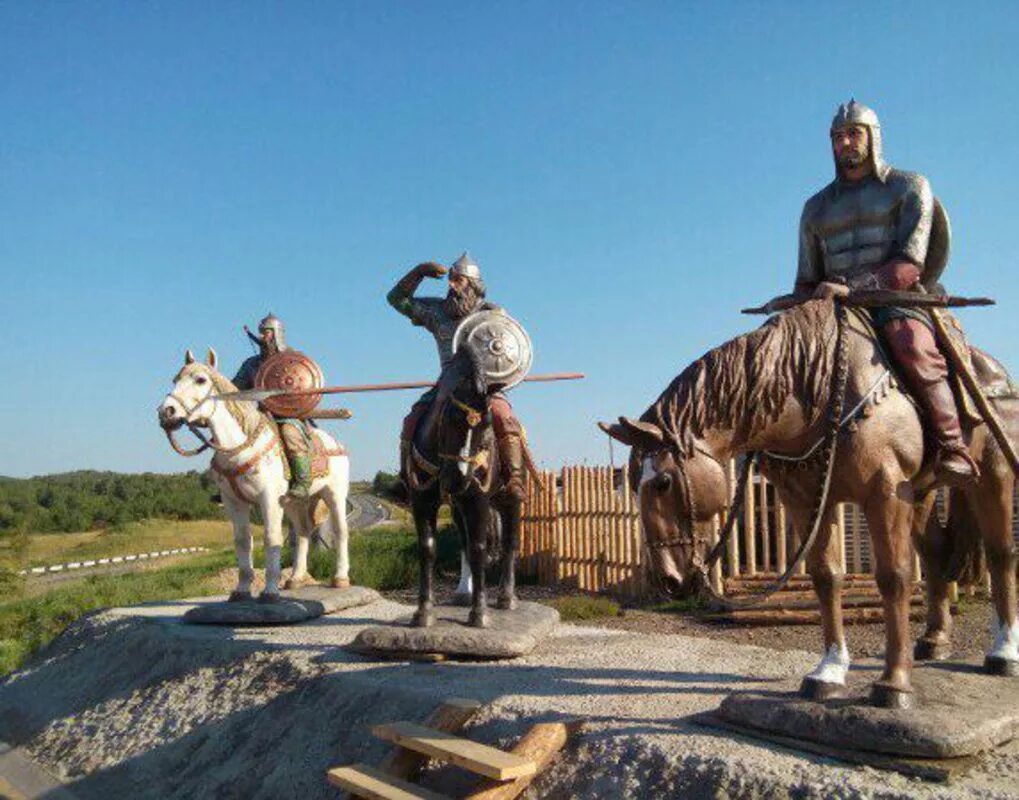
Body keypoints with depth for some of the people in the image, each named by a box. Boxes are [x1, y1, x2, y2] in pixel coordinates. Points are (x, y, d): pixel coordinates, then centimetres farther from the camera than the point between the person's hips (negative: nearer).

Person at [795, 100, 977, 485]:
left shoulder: (910, 187, 9)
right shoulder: (816, 207, 21)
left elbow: (909, 265, -6)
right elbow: (806, 279, 20)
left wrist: (850, 286, -20)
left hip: (896, 299, -4)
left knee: (911, 346, -35)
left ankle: (952, 447, -30)